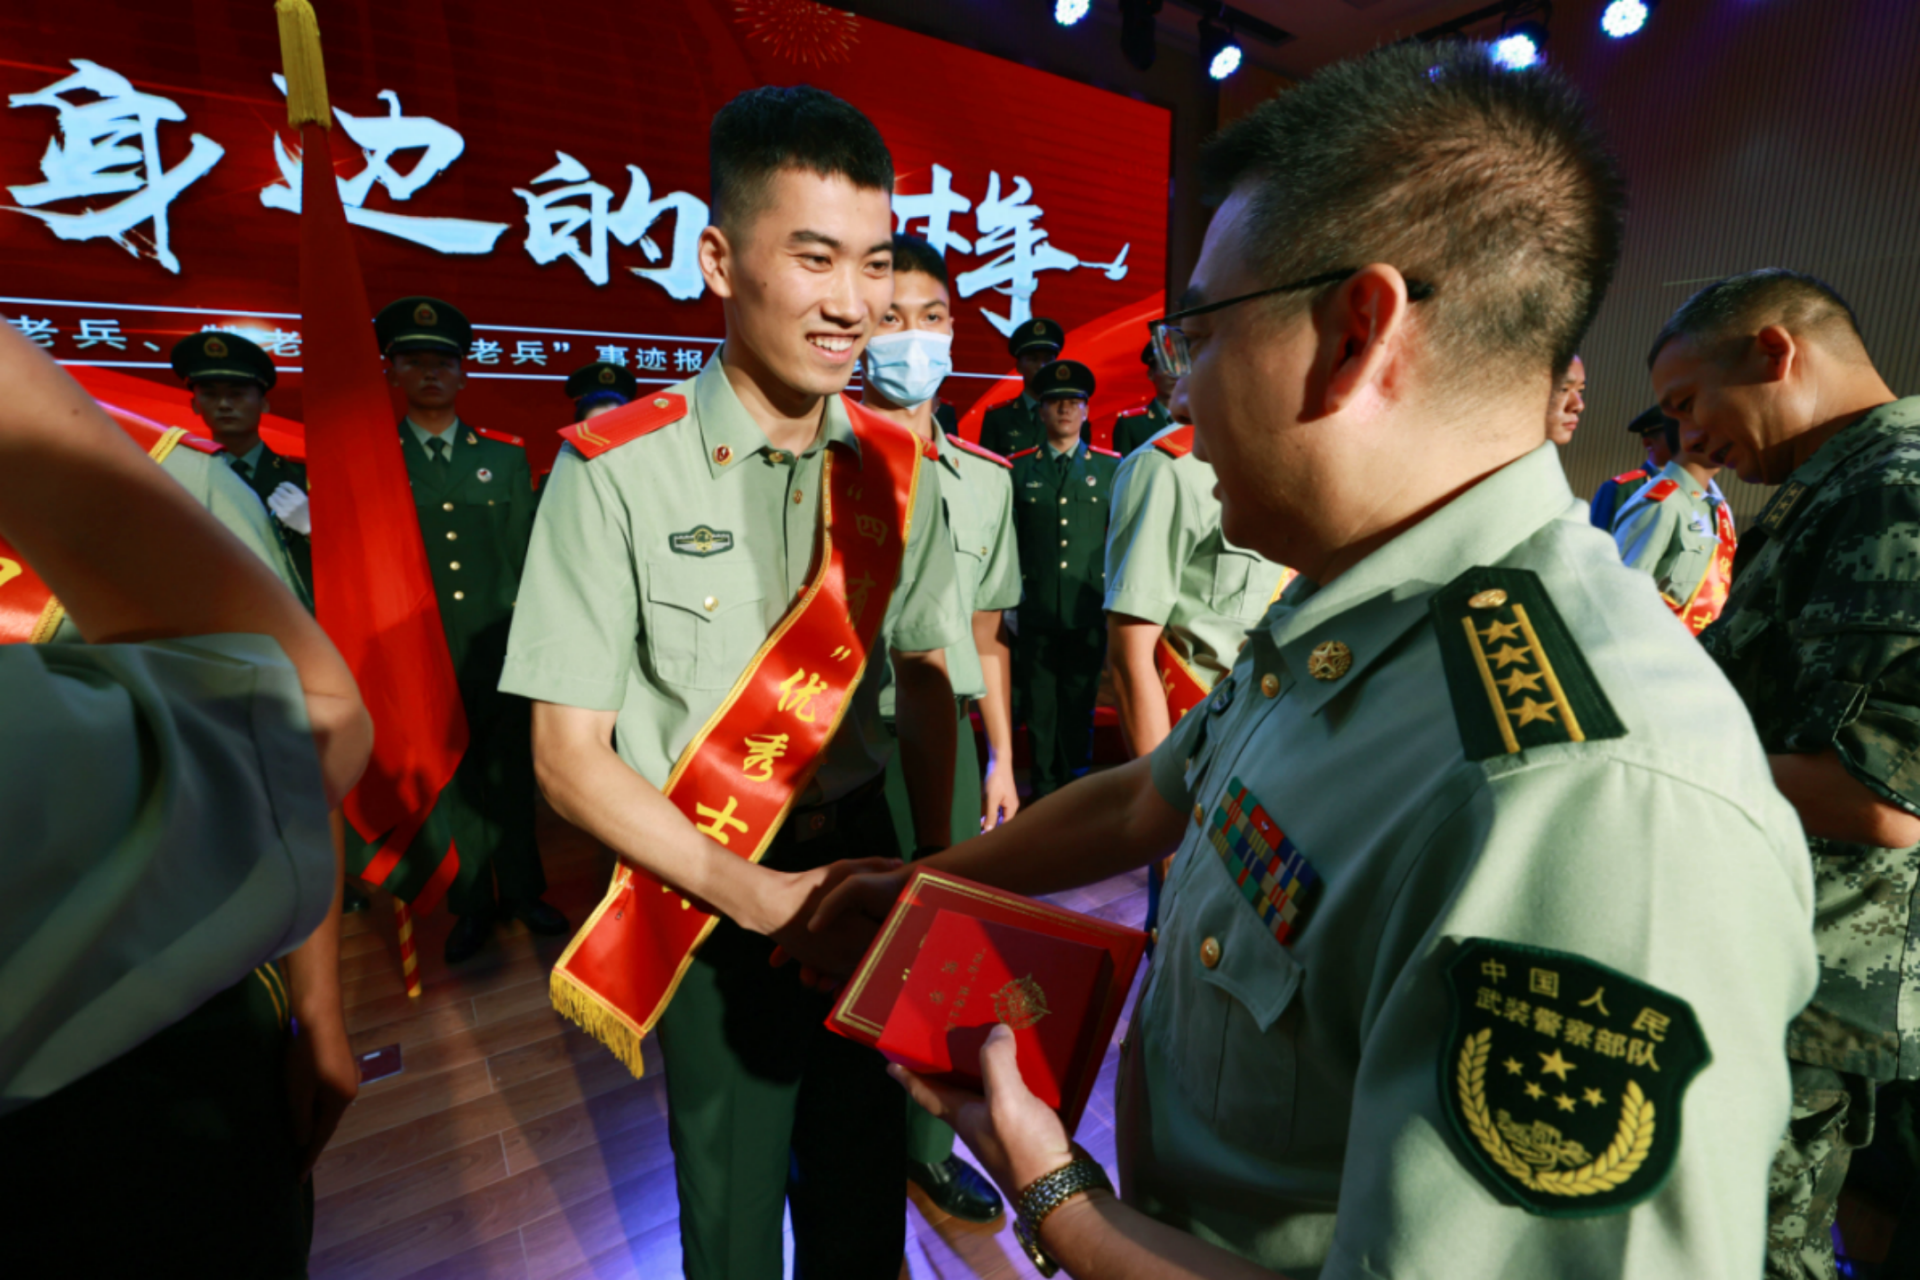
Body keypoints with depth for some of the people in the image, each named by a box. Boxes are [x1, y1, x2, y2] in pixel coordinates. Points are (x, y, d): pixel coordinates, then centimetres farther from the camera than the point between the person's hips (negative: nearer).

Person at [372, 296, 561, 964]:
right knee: (451, 776, 9)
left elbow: (526, 553, 8)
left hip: (500, 643, 1)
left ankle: (521, 890, 26)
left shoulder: (506, 455, 8)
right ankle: (473, 903, 25)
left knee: (511, 771, 10)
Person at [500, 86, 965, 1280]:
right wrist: (747, 890, -20)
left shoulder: (897, 464, -4)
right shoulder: (619, 470, -16)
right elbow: (570, 751, -13)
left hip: (863, 868, 4)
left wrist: (937, 866, -5)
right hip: (703, 896, -3)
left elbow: (927, 678, 3)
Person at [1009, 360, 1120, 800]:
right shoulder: (1018, 468, 7)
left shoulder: (1110, 467, 8)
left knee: (1079, 702, 8)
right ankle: (1044, 790, 22)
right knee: (1039, 705, 7)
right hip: (1035, 611, 0)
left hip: (1088, 611, 0)